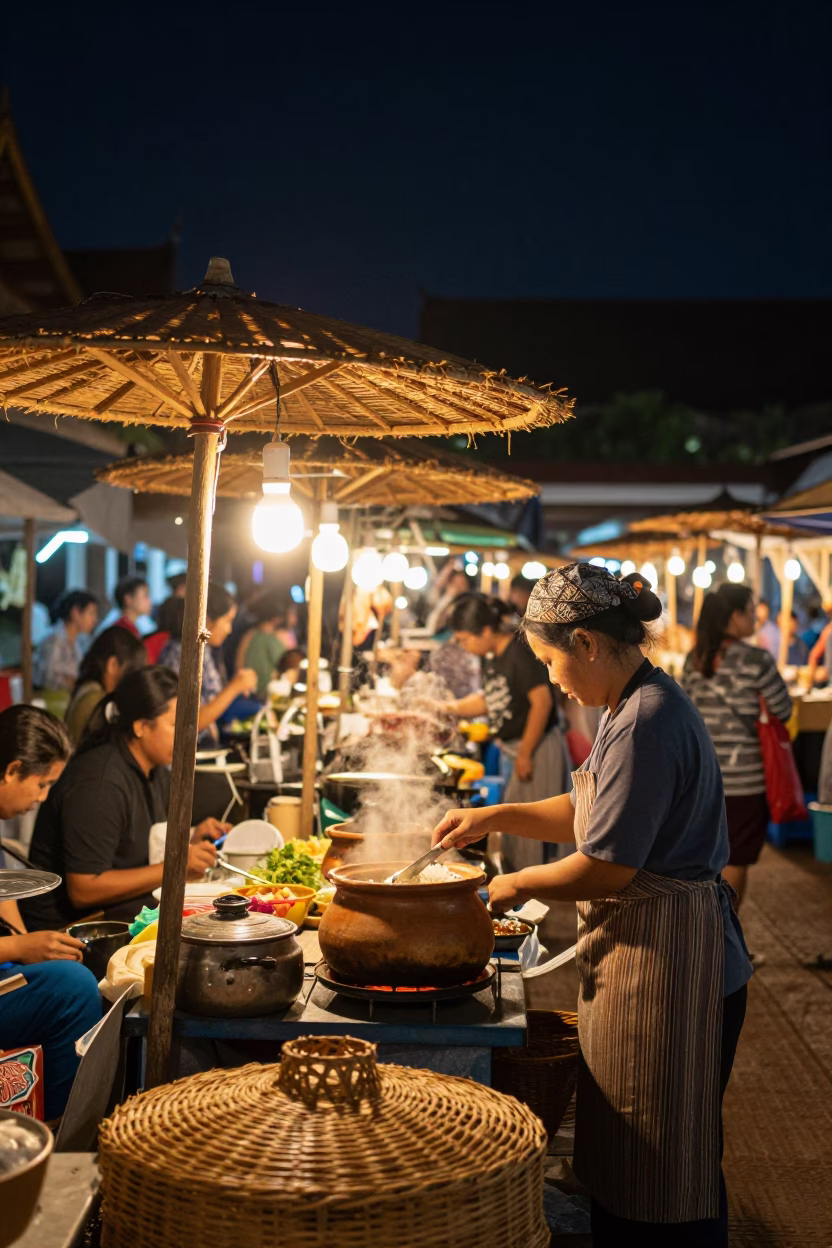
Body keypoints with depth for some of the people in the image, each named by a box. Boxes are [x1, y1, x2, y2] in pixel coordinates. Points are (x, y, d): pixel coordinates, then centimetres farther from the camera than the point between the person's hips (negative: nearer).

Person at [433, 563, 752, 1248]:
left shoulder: (646, 725, -24)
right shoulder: (641, 707, 10)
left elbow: (606, 869, -24)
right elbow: (592, 813, 20)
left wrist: (521, 884, -7)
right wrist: (497, 817, 13)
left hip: (667, 972, -10)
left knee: (658, 1189, 5)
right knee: (626, 1169, 21)